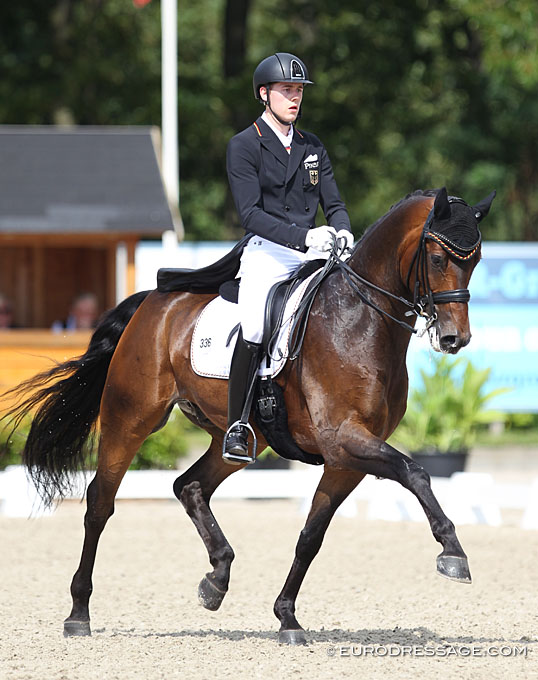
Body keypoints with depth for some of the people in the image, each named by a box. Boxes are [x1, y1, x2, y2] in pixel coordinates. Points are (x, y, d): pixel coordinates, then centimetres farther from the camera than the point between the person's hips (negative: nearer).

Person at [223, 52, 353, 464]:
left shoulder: (313, 148, 19)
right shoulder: (244, 147, 0)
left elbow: (334, 204, 15)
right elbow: (251, 214, -10)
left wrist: (342, 233, -10)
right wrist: (303, 237, -23)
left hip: (312, 254, 5)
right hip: (267, 252, -5)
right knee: (254, 328, -28)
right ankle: (237, 424, -17)